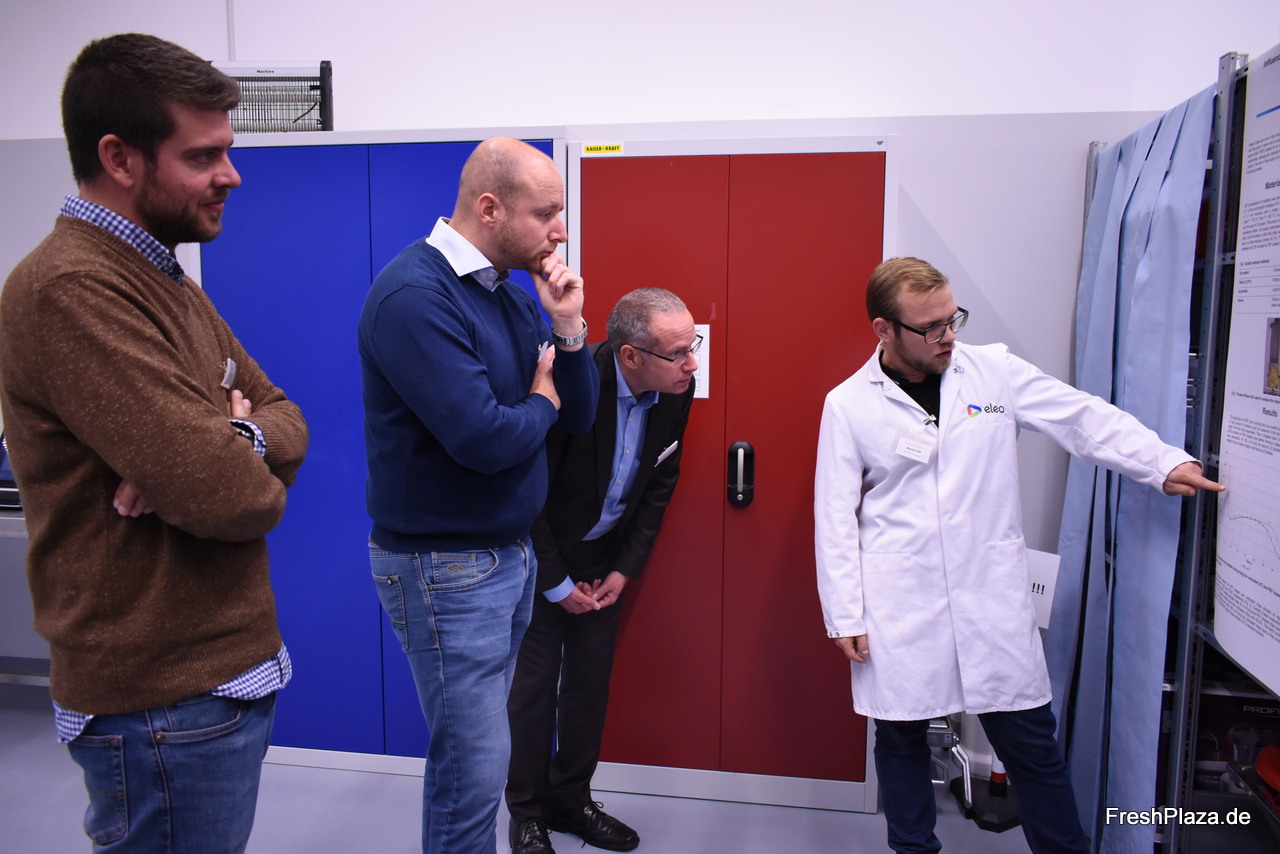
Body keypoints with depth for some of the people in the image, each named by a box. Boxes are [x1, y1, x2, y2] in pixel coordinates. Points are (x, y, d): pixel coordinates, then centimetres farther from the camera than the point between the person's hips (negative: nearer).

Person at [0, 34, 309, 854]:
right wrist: (248, 470, -4)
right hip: (165, 702, -9)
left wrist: (241, 437, -15)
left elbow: (285, 416, 8)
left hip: (230, 670, 9)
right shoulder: (70, 288, -21)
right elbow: (229, 495, -28)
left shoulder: (169, 282, 10)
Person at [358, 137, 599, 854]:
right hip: (447, 565, -8)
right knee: (477, 767, 0)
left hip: (513, 551, 8)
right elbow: (483, 439, -28)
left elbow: (579, 416, 7)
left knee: (476, 744, 21)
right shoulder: (416, 295, -19)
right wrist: (542, 400, -8)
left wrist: (568, 325, -9)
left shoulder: (512, 292, 7)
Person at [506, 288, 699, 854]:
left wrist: (625, 569, -1)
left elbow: (659, 483, 1)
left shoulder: (675, 391, -13)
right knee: (534, 681, 2)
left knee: (591, 678, 11)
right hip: (537, 552, -5)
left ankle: (571, 798, 31)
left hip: (604, 556, 5)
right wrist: (556, 583, -14)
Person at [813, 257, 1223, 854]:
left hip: (992, 597, 1)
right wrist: (844, 616, -3)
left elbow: (1085, 418, 2)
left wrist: (1164, 463, -12)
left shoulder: (994, 370, 2)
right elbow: (835, 519, -2)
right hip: (898, 605, -1)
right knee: (901, 736, 12)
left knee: (1030, 740, 10)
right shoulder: (848, 404, -3)